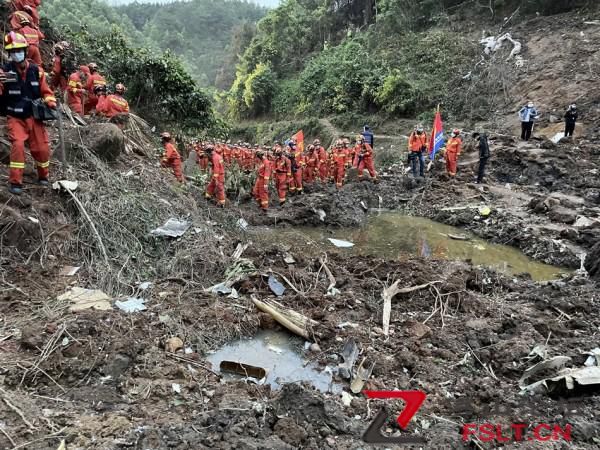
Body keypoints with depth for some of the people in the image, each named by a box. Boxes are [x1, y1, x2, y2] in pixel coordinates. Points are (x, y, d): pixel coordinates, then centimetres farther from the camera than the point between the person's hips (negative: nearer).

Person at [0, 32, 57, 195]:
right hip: (15, 118, -3)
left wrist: (51, 103, -8)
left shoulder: (36, 70, 0)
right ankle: (15, 182, -11)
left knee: (42, 148, 4)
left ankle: (43, 177, 29)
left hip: (34, 117, 3)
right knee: (18, 145, -19)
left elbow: (46, 91, 10)